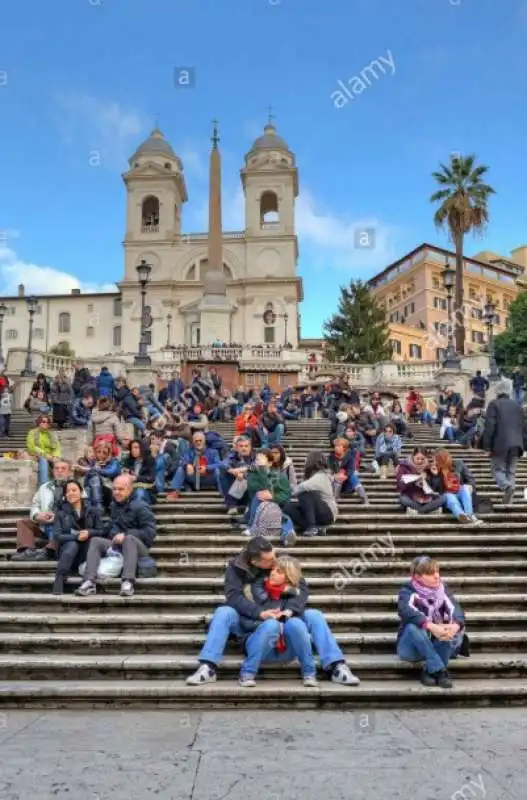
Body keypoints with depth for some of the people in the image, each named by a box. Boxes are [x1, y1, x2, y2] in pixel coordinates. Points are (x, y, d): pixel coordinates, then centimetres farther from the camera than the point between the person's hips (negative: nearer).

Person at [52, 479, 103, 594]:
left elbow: (100, 531, 4)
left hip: (87, 550, 1)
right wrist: (76, 536, -23)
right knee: (72, 545, -35)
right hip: (68, 548, -1)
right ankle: (59, 580, -43)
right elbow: (57, 535, -6)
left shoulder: (93, 510, 8)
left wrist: (89, 533, -20)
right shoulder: (61, 513, 6)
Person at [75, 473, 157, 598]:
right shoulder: (114, 505, 14)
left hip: (137, 546, -6)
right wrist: (105, 530, 9)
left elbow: (150, 532, -17)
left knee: (129, 538, -37)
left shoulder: (140, 506, -9)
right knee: (95, 541, -16)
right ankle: (89, 582, -33)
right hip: (115, 544, 6)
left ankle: (128, 582, -48)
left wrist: (126, 535, -24)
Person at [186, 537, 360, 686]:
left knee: (314, 615, -19)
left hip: (279, 621, 1)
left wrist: (288, 610, -35)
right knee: (223, 612, -31)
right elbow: (233, 596, -26)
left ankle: (336, 667, -22)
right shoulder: (236, 567, -13)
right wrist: (259, 613, -41)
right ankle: (208, 668, -33)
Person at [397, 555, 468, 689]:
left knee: (455, 630, -25)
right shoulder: (408, 591, -10)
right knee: (413, 626, -34)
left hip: (436, 645, 3)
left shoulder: (442, 590, 2)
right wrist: (431, 626, -46)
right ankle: (439, 670, -30)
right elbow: (405, 611, -32)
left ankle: (429, 672, -22)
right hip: (411, 649, -3)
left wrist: (456, 625, -40)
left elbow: (455, 608, -16)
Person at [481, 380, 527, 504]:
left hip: (500, 444, -4)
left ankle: (507, 486, -22)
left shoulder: (494, 404, -4)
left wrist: (487, 446, -7)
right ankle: (509, 496, 5)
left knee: (498, 469, 5)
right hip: (516, 444, 4)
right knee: (511, 471, 12)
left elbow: (489, 426, -10)